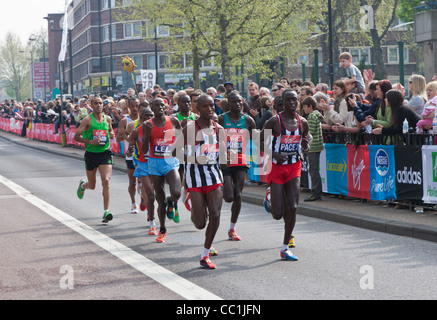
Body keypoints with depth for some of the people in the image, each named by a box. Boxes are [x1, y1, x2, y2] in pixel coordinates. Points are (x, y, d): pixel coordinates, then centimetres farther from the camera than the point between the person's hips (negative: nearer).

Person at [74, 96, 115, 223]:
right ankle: (83, 185, 51)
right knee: (92, 185, 11)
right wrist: (90, 142, -22)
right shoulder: (87, 120, -8)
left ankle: (106, 212, -15)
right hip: (91, 154, -2)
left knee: (106, 181, -17)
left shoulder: (107, 119, 5)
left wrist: (111, 134, 3)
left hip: (105, 153, 2)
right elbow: (76, 137, -8)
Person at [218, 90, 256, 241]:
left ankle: (232, 229, 12)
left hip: (241, 163, 2)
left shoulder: (248, 120, 3)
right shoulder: (221, 119, -4)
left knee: (238, 196, -2)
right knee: (229, 197, -10)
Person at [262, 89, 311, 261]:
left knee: (292, 207, -10)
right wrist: (274, 154, -18)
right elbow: (260, 141, -4)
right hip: (277, 167, -3)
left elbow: (307, 136, 22)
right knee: (278, 214, -4)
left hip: (294, 167, 3)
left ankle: (285, 248, 1)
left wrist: (306, 145, -2)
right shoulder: (274, 121, -11)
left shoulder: (302, 122, 2)